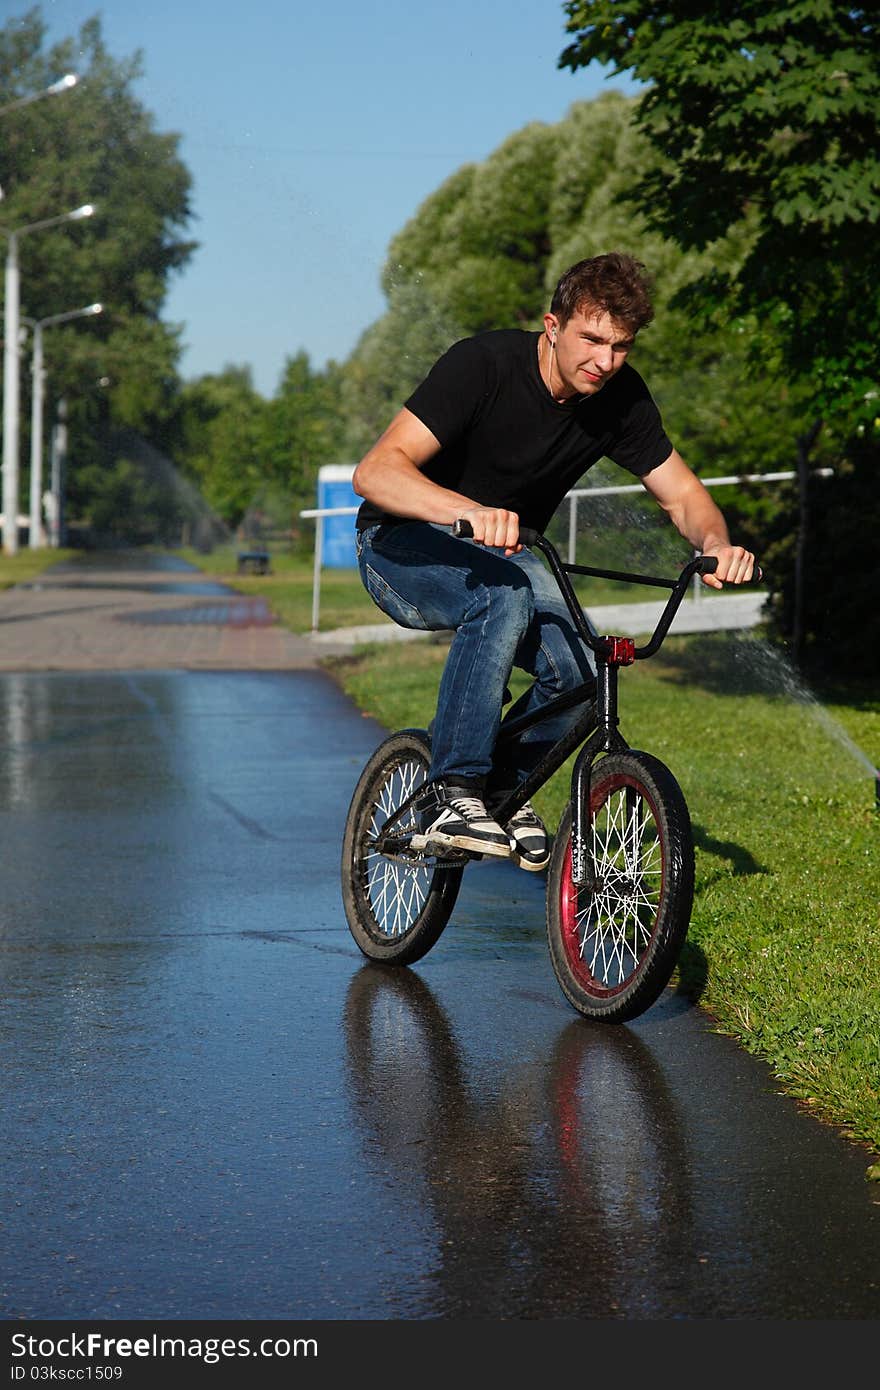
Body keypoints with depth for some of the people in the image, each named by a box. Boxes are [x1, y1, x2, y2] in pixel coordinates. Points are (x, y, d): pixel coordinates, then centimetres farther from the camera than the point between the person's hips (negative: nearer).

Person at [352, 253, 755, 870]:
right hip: (405, 547, -5)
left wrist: (716, 541, -24)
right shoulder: (484, 363, -26)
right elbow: (376, 471, -35)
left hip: (504, 552, 5)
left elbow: (682, 493, 0)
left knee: (579, 667, -23)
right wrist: (470, 512, -54)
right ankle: (450, 800, -30)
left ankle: (503, 783, 6)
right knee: (504, 595, -37)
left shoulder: (621, 396, -10)